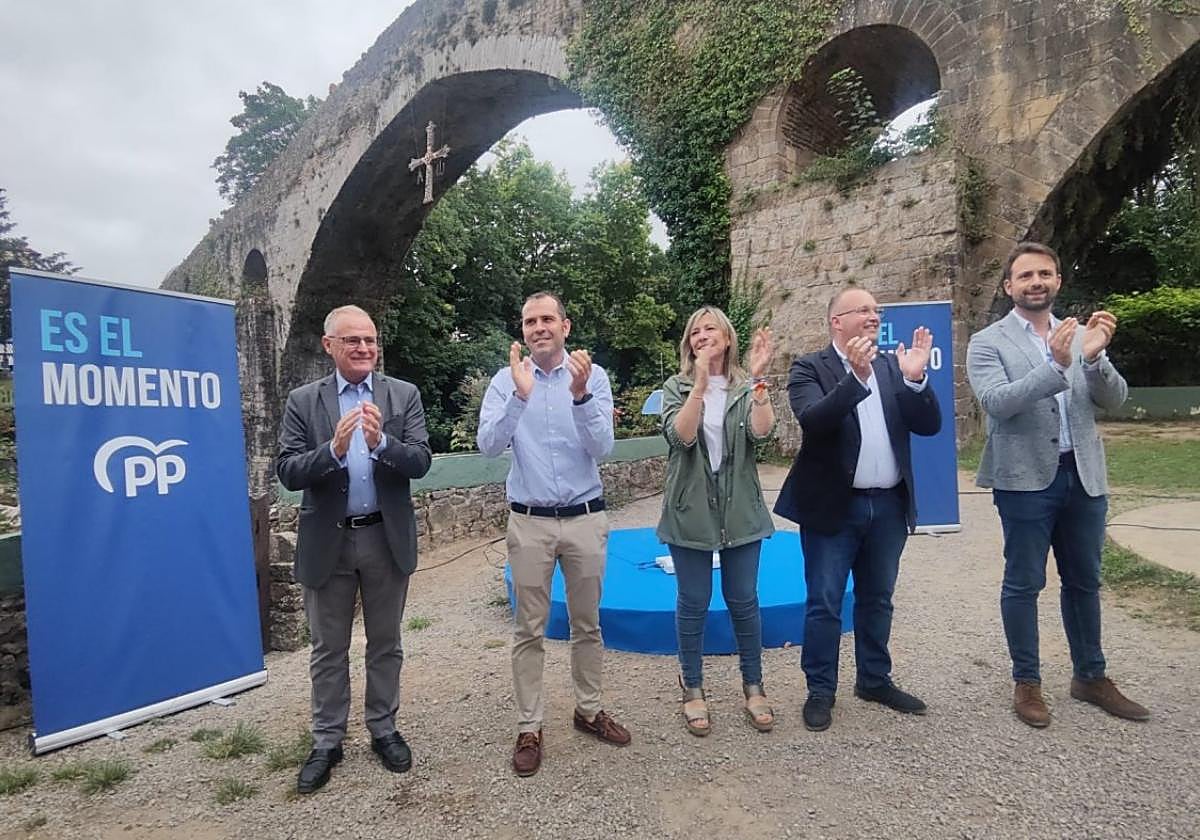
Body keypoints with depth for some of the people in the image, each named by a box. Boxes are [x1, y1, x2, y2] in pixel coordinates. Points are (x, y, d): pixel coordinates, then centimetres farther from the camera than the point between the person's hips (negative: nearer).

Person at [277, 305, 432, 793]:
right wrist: (333, 450, -26)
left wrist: (381, 443, -28)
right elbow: (288, 473, -8)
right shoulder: (303, 401, -2)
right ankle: (326, 742, 31)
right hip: (328, 541, 0)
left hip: (387, 538, 1)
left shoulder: (404, 395, -1)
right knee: (328, 649, 14)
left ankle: (383, 729, 34)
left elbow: (420, 461, -9)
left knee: (385, 643, 15)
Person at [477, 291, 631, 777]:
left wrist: (580, 396, -24)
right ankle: (529, 727, 22)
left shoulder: (592, 376, -3)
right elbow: (488, 446, -13)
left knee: (587, 624, 15)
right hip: (529, 521, -1)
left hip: (586, 518, 1)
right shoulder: (507, 380, -2)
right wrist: (520, 396, -25)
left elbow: (602, 448, -10)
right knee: (530, 630, 8)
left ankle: (589, 710, 34)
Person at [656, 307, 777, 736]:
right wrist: (700, 384, -27)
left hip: (740, 511, 1)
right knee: (693, 603, 9)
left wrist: (757, 380, -25)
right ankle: (693, 690, 25)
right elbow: (680, 435, -18)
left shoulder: (746, 388, 2)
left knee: (744, 601, 10)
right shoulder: (677, 388, 0)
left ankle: (753, 688, 27)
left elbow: (762, 431, -16)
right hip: (690, 511, -1)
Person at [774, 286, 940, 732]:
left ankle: (875, 680, 35)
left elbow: (929, 425, 0)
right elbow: (813, 419, -23)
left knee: (877, 599, 18)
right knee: (824, 604, 4)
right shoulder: (810, 368, -6)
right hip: (833, 506, -5)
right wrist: (857, 377, -32)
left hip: (889, 506, 5)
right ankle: (820, 690, 19)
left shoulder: (891, 366, 7)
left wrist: (915, 379, -16)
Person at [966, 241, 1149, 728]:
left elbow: (1114, 400, 1)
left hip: (1083, 476, 5)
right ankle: (1026, 682, 18)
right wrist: (1055, 365, -27)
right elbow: (998, 403, -17)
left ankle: (1090, 677, 31)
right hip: (1026, 479, -4)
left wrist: (1094, 357, -18)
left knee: (1084, 581, 16)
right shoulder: (988, 343, -3)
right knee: (1023, 584, 5)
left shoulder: (1081, 335, 9)